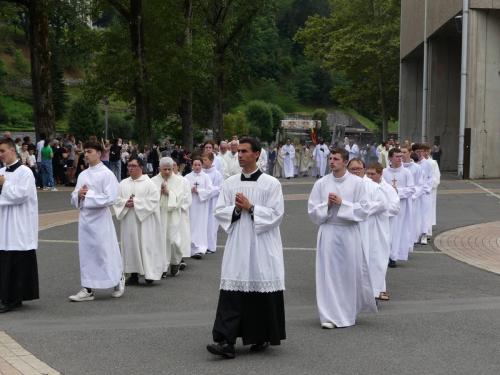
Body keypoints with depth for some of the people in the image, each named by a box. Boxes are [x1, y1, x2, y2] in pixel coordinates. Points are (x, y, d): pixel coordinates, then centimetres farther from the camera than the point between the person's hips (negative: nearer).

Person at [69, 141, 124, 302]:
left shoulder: (106, 174, -9)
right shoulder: (83, 175, 10)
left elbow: (110, 198, -17)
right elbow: (74, 198, 15)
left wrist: (88, 195, -15)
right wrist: (78, 195, -7)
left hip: (100, 218, -6)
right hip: (85, 217, 6)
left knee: (105, 251, 2)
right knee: (86, 253, 7)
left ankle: (119, 280, 24)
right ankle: (88, 289, 13)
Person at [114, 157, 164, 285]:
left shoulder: (148, 183, -3)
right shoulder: (123, 183, 11)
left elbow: (153, 200, -12)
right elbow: (116, 199, 8)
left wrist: (136, 202, -16)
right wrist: (125, 203, -12)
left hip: (143, 221, -5)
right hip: (128, 221, 5)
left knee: (145, 245, -4)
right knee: (130, 245, 6)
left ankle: (149, 273, 4)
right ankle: (134, 275, 12)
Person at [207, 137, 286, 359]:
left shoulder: (271, 183, -2)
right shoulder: (230, 183, 9)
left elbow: (276, 214, -8)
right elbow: (219, 211, 9)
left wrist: (250, 207, -13)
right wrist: (236, 209, -9)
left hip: (262, 245, -3)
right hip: (237, 244, 3)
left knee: (262, 289, 3)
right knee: (232, 291, -5)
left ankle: (263, 338, 20)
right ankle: (225, 341, -9)